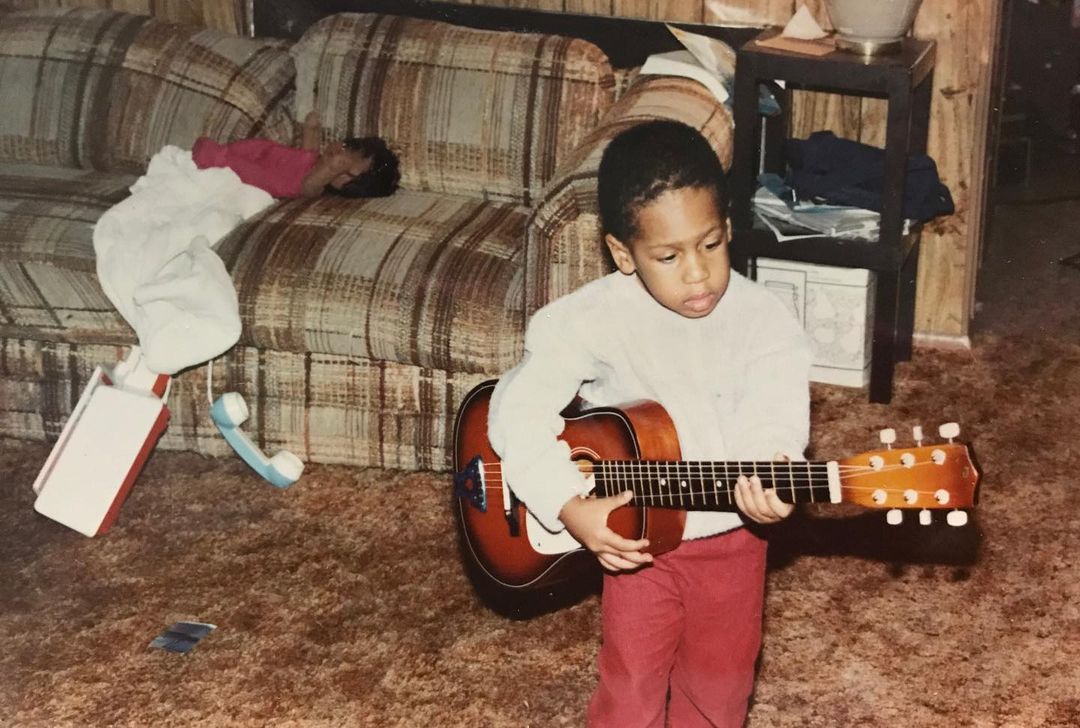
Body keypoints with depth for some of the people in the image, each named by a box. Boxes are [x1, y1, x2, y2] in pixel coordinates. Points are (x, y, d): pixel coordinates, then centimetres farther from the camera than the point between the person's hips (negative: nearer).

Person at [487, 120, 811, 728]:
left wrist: (767, 488, -46)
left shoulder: (765, 324, -16)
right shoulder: (594, 318, -18)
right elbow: (520, 410, -21)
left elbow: (771, 425, -24)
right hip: (636, 535, -1)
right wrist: (570, 507, -31)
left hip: (730, 536, 1)